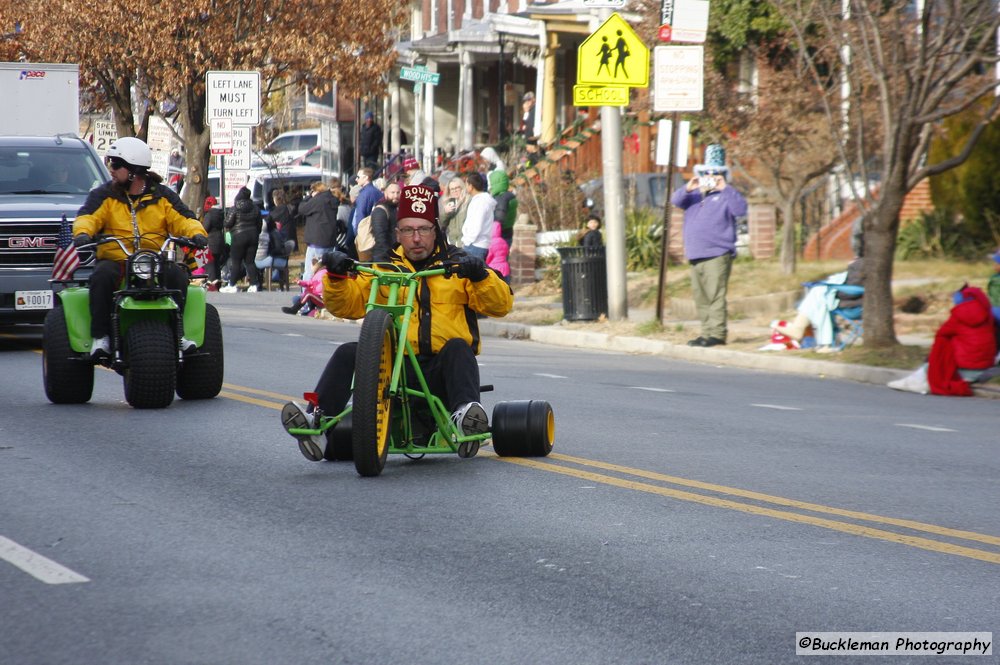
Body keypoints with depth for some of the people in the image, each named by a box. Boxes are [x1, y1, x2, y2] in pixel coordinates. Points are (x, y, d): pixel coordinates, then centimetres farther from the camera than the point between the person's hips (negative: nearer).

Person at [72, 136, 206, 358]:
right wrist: (83, 232, -29)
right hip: (114, 259, -1)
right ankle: (100, 336, -28)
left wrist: (196, 233, -19)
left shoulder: (161, 196, 12)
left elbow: (183, 219, 4)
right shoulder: (103, 195, 10)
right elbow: (87, 217, -5)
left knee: (178, 274, -27)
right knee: (102, 276, -33)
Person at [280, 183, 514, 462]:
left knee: (457, 347, -33)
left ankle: (466, 411, -54)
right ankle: (317, 420, -35)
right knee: (347, 353, -22)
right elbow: (344, 304, 12)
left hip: (442, 369, -2)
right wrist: (336, 277, -7)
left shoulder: (457, 265, 14)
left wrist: (481, 276, -15)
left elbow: (501, 305, 3)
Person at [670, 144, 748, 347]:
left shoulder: (726, 195, 3)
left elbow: (740, 209, -14)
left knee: (715, 296, -12)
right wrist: (687, 188, -13)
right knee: (701, 298, 9)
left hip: (717, 254, -7)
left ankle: (717, 333, -13)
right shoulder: (695, 195, 20)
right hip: (695, 255, 7)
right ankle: (706, 332, 15)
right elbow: (676, 201, 5)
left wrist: (725, 189, -19)